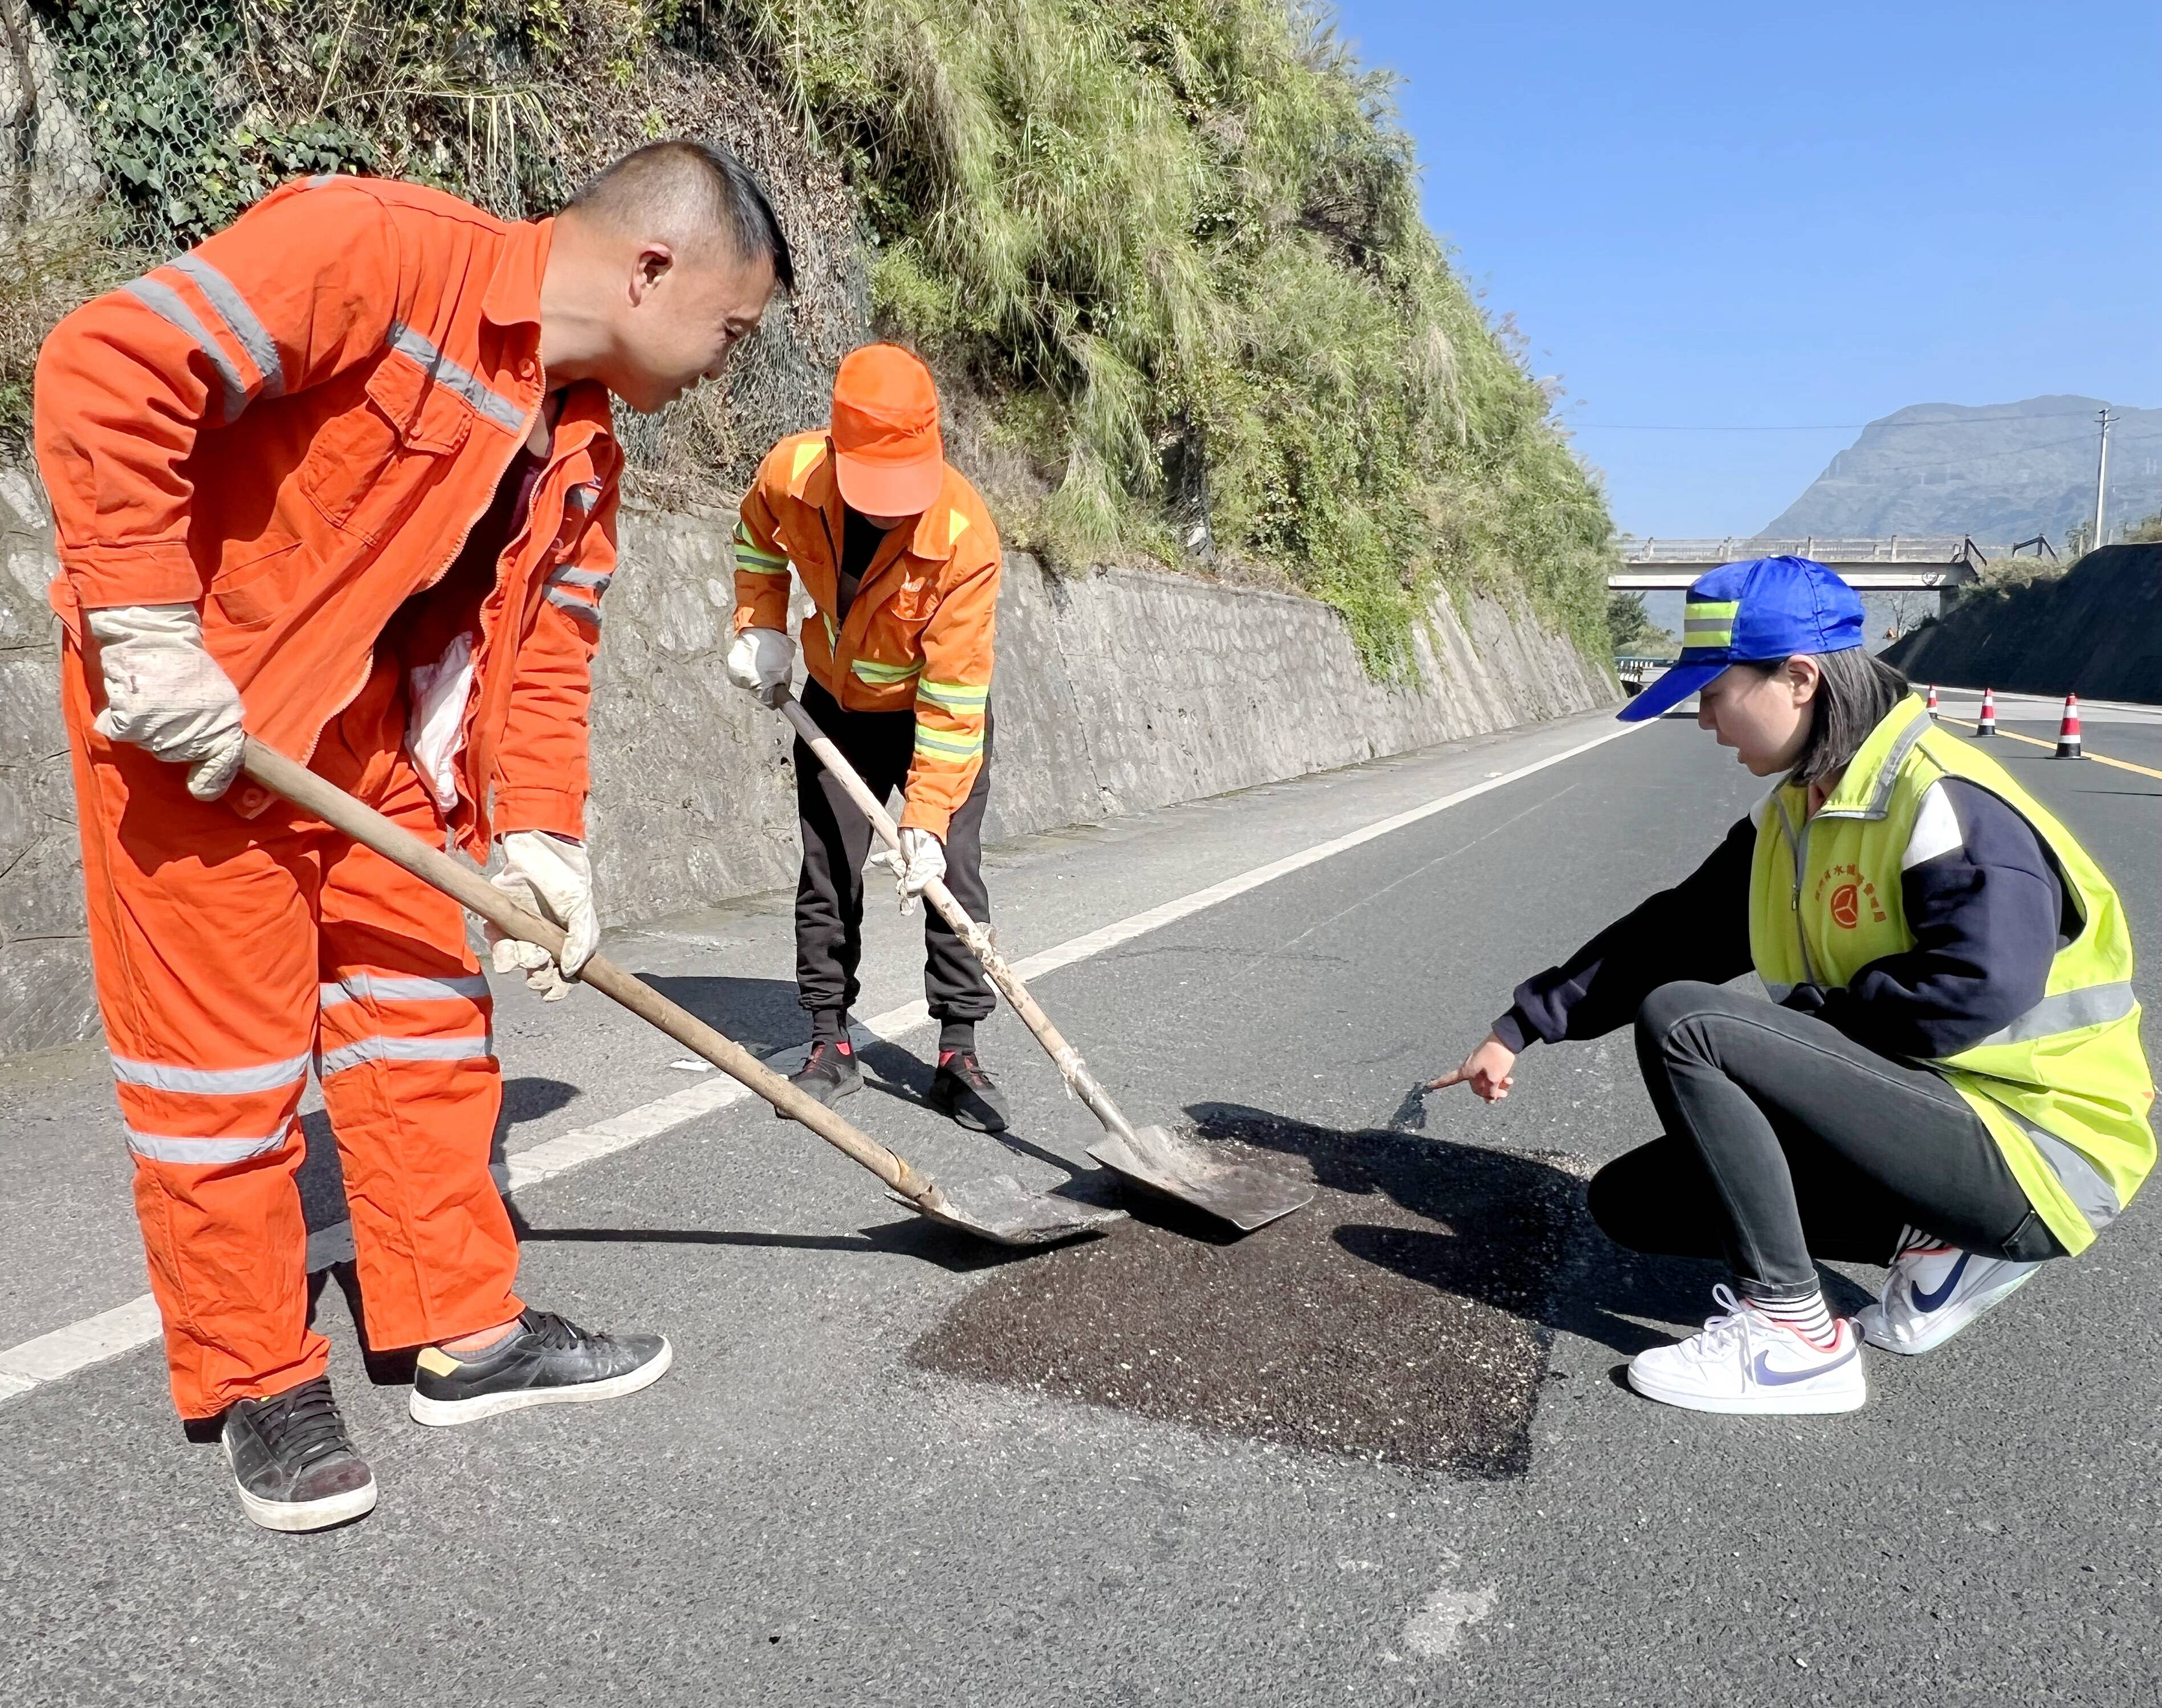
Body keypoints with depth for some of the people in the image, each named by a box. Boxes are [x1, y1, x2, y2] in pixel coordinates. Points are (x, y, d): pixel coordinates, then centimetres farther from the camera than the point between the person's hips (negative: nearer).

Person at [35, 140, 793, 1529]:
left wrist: (540, 835, -2)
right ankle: (261, 1383, 18)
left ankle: (465, 1333, 23)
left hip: (377, 733, 8)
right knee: (225, 1050, 0)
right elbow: (108, 371, -26)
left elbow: (547, 646, 7)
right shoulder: (383, 249, -21)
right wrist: (147, 627, -26)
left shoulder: (586, 447, 4)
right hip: (191, 707, -8)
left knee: (428, 1013, 9)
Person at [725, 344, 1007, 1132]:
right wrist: (759, 629, -7)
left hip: (939, 712, -3)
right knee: (826, 875, 3)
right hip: (835, 704, 3)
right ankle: (830, 1044, 15)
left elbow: (951, 692, -30)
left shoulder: (965, 535, -33)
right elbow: (758, 542, 5)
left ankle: (959, 1051, 6)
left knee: (950, 873, -6)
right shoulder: (789, 474, -23)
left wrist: (926, 817, -31)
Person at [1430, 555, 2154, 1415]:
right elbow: (1672, 936, 13)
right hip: (1917, 1111, 9)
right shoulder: (1792, 815, 9)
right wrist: (1521, 1026, 11)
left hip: (2036, 1154, -9)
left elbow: (1967, 992, -30)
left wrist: (1793, 1018, -15)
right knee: (1632, 1202, 5)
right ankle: (1937, 1245, 6)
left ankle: (1794, 1333, -13)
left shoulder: (1947, 803, -20)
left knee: (1681, 1020, -24)